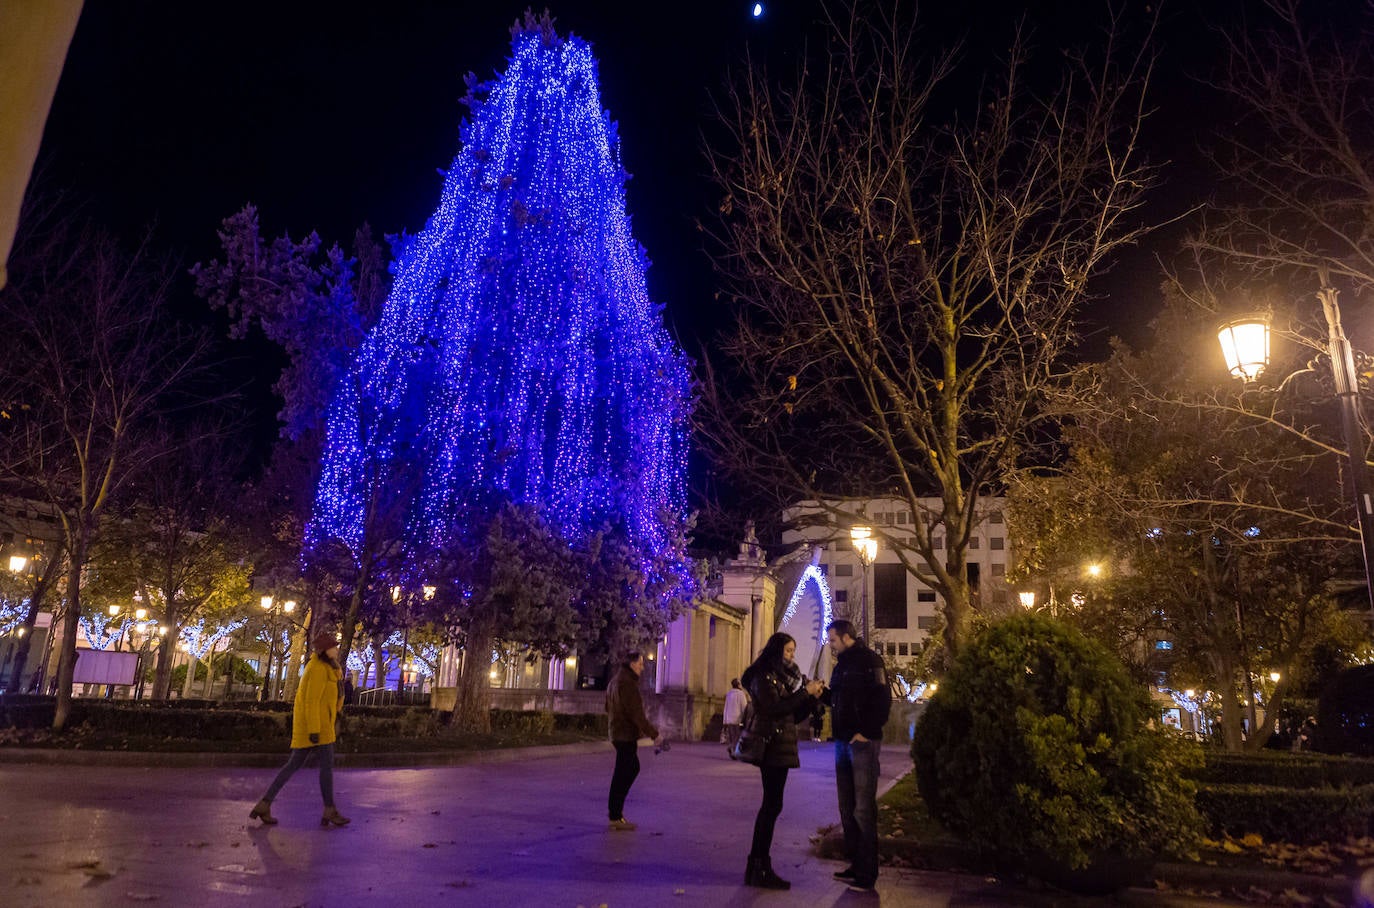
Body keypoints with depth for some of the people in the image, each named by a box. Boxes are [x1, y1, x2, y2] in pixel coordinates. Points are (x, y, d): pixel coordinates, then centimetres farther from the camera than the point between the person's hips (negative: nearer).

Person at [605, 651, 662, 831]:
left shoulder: (614, 682, 16)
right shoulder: (627, 683, -18)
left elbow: (608, 708, 25)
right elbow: (636, 714, -22)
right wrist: (654, 734, -19)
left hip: (618, 733, 10)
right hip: (626, 735, -10)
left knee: (632, 768, 21)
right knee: (623, 774, -4)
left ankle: (614, 807, 24)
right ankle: (616, 817, 1)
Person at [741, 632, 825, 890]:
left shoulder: (783, 677, 18)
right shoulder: (763, 676, -7)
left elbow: (794, 715, 17)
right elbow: (775, 708, -19)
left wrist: (812, 697, 2)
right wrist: (805, 692, -15)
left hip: (781, 746, 9)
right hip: (772, 745, -9)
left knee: (771, 805, 8)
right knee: (772, 805, -10)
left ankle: (758, 866, 12)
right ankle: (760, 868, -6)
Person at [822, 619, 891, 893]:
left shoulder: (868, 659, -8)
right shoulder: (841, 665, 17)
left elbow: (883, 699, -16)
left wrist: (867, 732, -17)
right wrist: (822, 693, 4)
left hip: (862, 743, -8)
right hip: (843, 742, 8)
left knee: (863, 808, -4)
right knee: (847, 807, 11)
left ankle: (867, 873, 3)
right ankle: (855, 864, 21)